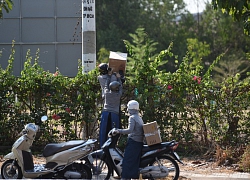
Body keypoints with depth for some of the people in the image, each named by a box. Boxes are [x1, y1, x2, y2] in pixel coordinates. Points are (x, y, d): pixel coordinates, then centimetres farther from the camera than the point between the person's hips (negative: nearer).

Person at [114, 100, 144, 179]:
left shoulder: (132, 118, -8)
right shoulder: (139, 118, 19)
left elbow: (130, 130, -21)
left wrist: (119, 131, -16)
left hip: (133, 142, -9)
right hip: (140, 142, 9)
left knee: (127, 160, -11)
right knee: (135, 162, 7)